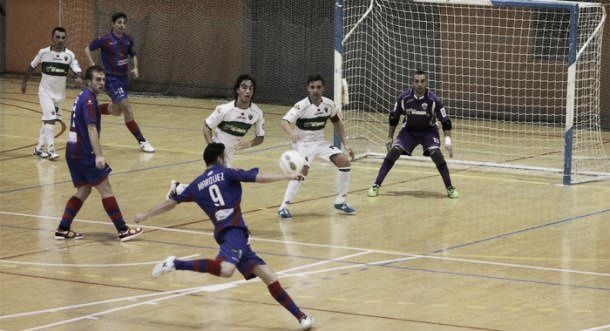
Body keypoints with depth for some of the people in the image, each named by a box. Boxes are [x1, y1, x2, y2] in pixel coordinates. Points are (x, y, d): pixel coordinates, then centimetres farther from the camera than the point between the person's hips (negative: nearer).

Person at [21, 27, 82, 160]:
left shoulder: (69, 55, -9)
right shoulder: (43, 52, -11)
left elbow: (76, 70, -14)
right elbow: (32, 66, 5)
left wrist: (78, 78, -36)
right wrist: (24, 81, 13)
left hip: (60, 93, 3)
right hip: (45, 92, -3)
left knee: (48, 120, 13)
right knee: (50, 119, -16)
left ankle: (39, 148, 26)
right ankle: (51, 150, -17)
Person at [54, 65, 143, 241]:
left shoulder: (82, 97, 14)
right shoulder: (89, 100, -16)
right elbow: (91, 128, -26)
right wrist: (98, 156, -33)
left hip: (73, 152, 9)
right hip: (84, 152, -9)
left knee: (83, 190, 14)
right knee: (105, 189, -4)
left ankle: (63, 229, 10)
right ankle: (123, 231, -2)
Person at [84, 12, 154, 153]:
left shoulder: (128, 39, 1)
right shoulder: (105, 40, -13)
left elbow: (133, 55, 17)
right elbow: (88, 48, -1)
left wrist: (135, 68, -1)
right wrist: (92, 64, -13)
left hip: (123, 78, 7)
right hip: (111, 79, -7)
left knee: (116, 110, 17)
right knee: (127, 107, -17)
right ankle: (142, 141, -13)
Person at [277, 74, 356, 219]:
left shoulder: (328, 104, -5)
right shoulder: (302, 106, -21)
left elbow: (337, 123, 13)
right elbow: (284, 121, -34)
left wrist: (345, 144, 8)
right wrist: (291, 133, -55)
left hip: (320, 142, 6)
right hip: (303, 143, -6)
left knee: (344, 162, -7)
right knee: (303, 170, -29)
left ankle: (340, 201, 10)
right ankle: (284, 207, -22)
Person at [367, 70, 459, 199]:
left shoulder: (433, 99, -23)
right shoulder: (404, 98, -18)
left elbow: (445, 121, -15)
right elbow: (393, 117, -1)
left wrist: (448, 140, -26)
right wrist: (390, 137, 2)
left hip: (428, 130, -1)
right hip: (409, 130, 1)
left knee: (436, 154, -24)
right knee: (393, 151, -17)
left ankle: (450, 188, -8)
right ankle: (376, 185, -9)